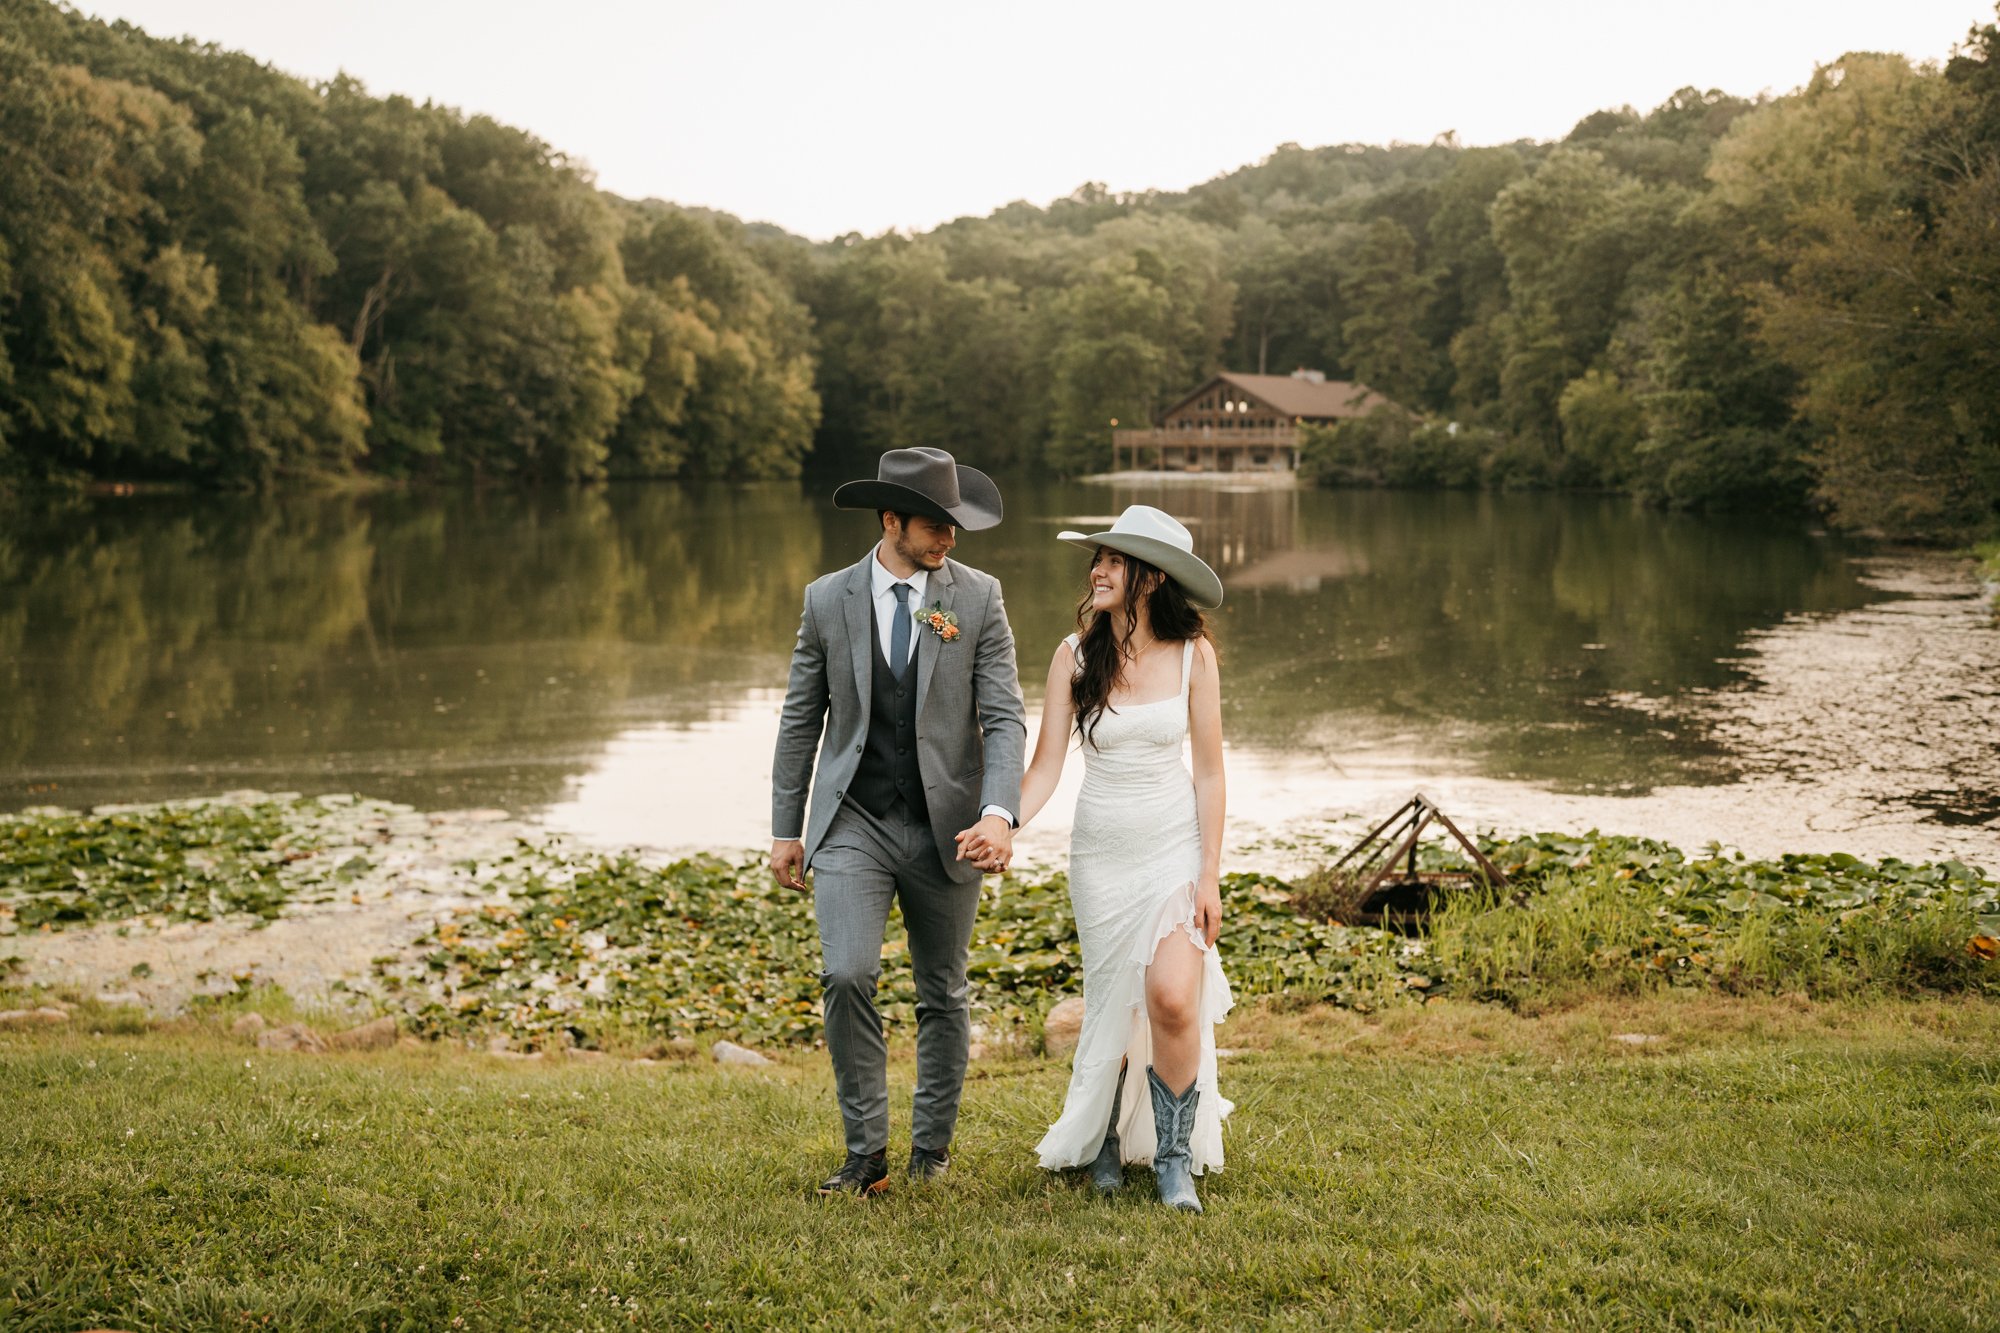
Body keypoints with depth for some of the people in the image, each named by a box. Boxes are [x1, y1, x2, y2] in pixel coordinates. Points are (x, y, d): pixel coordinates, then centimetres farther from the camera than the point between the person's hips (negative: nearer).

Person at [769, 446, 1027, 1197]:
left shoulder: (978, 598, -2)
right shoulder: (828, 599, 1)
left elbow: (1004, 716, -8)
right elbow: (801, 719, 8)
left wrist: (998, 812, -24)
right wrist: (786, 829, 6)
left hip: (944, 828, 0)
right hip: (852, 824, 0)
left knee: (943, 995, 10)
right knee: (846, 975, -17)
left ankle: (932, 1147, 30)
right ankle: (866, 1152, -2)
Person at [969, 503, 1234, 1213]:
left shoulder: (1192, 654, -6)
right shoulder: (1075, 655, -4)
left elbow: (1208, 771, -2)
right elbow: (1045, 767, -5)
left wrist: (1210, 875, -6)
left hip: (1176, 845, -1)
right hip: (1101, 852, 2)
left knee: (1172, 996, -19)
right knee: (1113, 1004, 8)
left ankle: (1174, 1155, -1)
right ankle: (1105, 1135, 34)